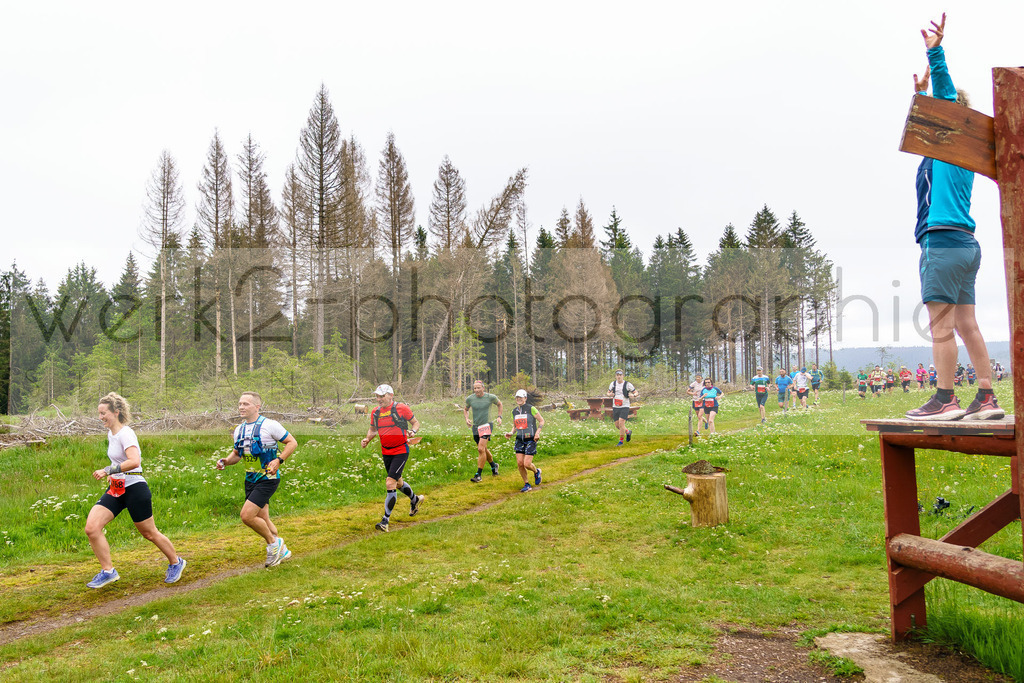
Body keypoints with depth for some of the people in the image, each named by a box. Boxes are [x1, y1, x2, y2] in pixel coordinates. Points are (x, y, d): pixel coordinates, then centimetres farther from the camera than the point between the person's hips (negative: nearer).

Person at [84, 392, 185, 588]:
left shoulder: (125, 433, -17)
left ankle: (175, 562, 27)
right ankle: (108, 571, 3)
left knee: (149, 533, 6)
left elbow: (134, 461, -32)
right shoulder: (110, 434, 10)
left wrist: (108, 470, -32)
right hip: (115, 490, 8)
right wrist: (113, 475, 16)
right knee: (91, 528, -9)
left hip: (134, 488, -8)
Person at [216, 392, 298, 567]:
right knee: (262, 520, 13)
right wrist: (226, 461, 1)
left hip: (268, 478, -7)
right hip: (251, 479, 7)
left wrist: (278, 460, -20)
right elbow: (236, 454, 22)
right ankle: (282, 551, 31)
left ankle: (273, 543, 4)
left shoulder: (269, 425, -12)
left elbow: (292, 442, -8)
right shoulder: (239, 430, 9)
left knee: (247, 516, -17)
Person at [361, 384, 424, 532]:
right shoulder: (375, 412, 4)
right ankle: (415, 499, 50)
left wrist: (413, 431, -20)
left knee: (390, 483, -15)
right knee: (398, 482, 21)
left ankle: (385, 520, -8)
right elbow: (372, 429, 18)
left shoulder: (402, 408, -11)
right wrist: (367, 439, -1)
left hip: (401, 451, -6)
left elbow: (415, 422, 1)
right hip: (386, 452, 6)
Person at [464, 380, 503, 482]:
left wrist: (499, 417, 3)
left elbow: (499, 404, 13)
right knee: (484, 450, 16)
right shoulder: (470, 399, -2)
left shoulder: (491, 397, -8)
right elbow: (465, 409, 16)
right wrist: (467, 419, -1)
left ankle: (478, 475, -12)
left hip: (487, 425, -4)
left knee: (481, 449, -17)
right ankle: (493, 465, 43)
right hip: (475, 427, 4)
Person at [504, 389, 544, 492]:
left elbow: (541, 421, -1)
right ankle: (527, 485, 12)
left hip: (531, 439, -5)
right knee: (520, 463, -5)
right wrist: (511, 433, 0)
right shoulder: (514, 411, 8)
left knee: (527, 464, -11)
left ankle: (536, 472, 25)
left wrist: (538, 432, -14)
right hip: (519, 439, 5)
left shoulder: (531, 409, -9)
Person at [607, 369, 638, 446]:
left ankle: (621, 441, 0)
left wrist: (633, 395, -22)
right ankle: (628, 432, 36)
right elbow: (608, 392, 15)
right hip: (615, 407, 4)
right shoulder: (613, 383, 3)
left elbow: (636, 393, 1)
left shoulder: (628, 384, -8)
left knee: (621, 423, -16)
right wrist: (610, 394, -9)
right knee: (617, 425, 7)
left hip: (625, 407, -4)